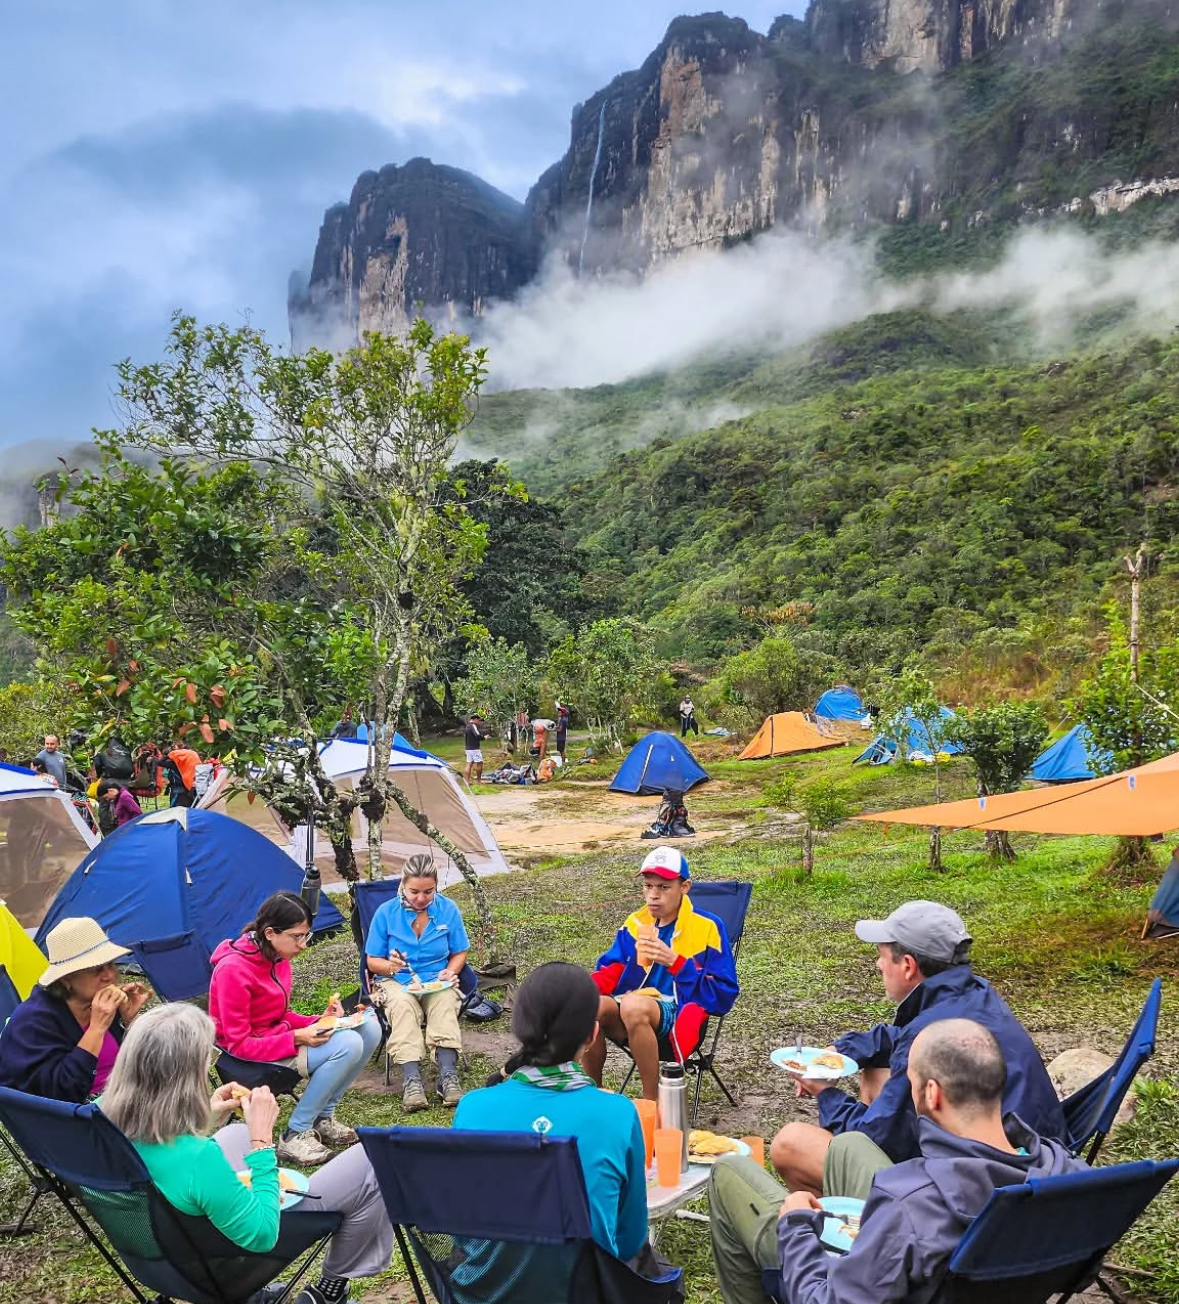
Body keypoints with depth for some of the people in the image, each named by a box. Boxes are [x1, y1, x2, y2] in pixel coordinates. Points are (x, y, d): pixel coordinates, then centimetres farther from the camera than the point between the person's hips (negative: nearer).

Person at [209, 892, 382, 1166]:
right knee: (348, 1045, -26)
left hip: (279, 1035, 8)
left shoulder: (277, 956, 1)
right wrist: (297, 1038, -28)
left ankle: (323, 1118, 6)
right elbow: (239, 1044, -21)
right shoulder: (233, 969, -24)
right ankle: (295, 1136, -12)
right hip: (252, 1058, -8)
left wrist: (318, 1021, -7)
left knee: (370, 1029, -6)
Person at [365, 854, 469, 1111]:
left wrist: (450, 972, -11)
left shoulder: (448, 910, -1)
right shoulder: (386, 912, -5)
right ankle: (411, 1081, -44)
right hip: (397, 982, -1)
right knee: (402, 1004, -36)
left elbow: (459, 953, 10)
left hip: (437, 982, 1)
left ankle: (448, 1077, -42)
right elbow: (372, 961, 1)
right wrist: (390, 966, -21)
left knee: (445, 1003, -34)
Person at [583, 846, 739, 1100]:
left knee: (633, 1004, -37)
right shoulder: (634, 924, 11)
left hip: (678, 1016, -4)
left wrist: (675, 962, -19)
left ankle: (652, 1102, -20)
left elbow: (723, 995, -8)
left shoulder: (707, 928, -3)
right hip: (630, 1015, 4)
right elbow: (611, 973, 7)